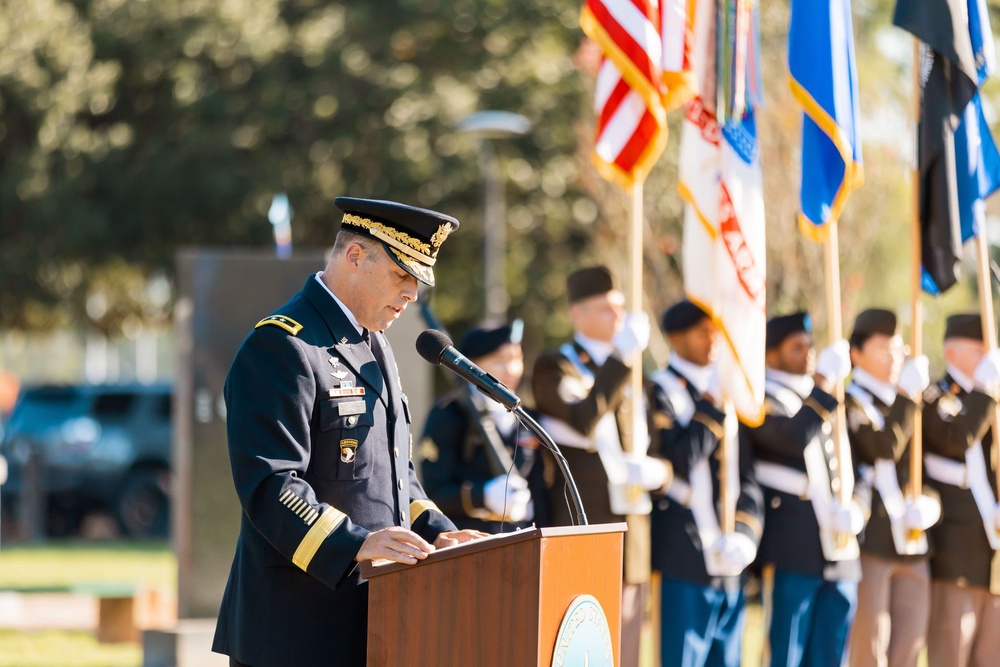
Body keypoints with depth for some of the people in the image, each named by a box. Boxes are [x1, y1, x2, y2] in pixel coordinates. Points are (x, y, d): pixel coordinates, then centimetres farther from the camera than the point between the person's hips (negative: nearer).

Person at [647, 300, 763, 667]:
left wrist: (744, 535, -3)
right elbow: (680, 459, -19)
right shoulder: (660, 392, -3)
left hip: (730, 560, 7)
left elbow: (747, 475, 12)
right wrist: (713, 406, -12)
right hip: (687, 556, -7)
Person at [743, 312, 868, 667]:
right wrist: (824, 383, -12)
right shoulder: (762, 398, -3)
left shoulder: (827, 404, 21)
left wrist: (856, 509, 0)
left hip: (839, 554, 7)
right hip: (793, 553, -7)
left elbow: (857, 471, 20)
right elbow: (797, 436, -22)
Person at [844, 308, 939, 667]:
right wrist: (907, 395, -15)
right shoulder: (851, 402, -4)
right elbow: (886, 447, -20)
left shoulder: (908, 404, 17)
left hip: (911, 542, 7)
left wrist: (928, 504, -3)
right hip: (869, 539, -6)